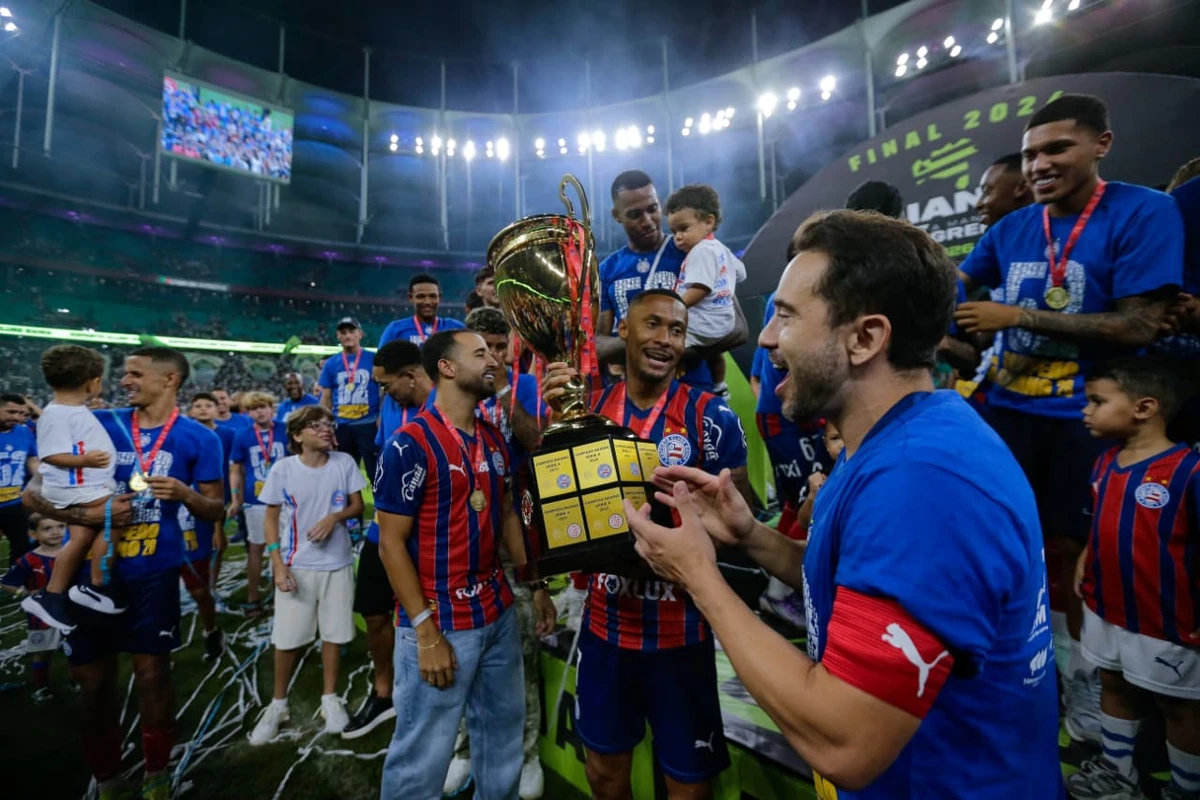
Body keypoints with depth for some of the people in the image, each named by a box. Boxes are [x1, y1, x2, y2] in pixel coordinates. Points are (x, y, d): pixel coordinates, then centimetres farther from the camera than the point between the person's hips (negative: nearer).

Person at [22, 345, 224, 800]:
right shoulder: (97, 425, 1)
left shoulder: (198, 438, -4)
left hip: (153, 572, -2)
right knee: (93, 681, 12)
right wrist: (92, 515, -16)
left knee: (152, 673, 6)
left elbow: (216, 511, 0)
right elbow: (33, 494, 2)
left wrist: (185, 494, -21)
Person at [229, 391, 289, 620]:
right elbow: (235, 469, 5)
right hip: (256, 501, 0)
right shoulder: (242, 436, -2)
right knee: (256, 548, 10)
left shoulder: (286, 431, -4)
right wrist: (236, 499, 0)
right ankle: (253, 599, 22)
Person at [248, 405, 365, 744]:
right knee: (287, 638, 10)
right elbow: (272, 520, -1)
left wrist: (334, 517, -19)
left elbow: (358, 506, 2)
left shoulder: (345, 463, -6)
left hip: (337, 563, 1)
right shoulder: (283, 469, -8)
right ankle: (278, 704, 33)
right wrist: (278, 564, -8)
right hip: (296, 565, -1)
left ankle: (330, 699, 31)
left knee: (333, 634, 11)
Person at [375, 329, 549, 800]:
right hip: (439, 623, -6)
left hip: (498, 614, 7)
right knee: (424, 755, 12)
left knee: (503, 732, 21)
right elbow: (391, 543, -14)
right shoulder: (411, 444, -16)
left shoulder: (493, 439, 5)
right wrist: (426, 633, -16)